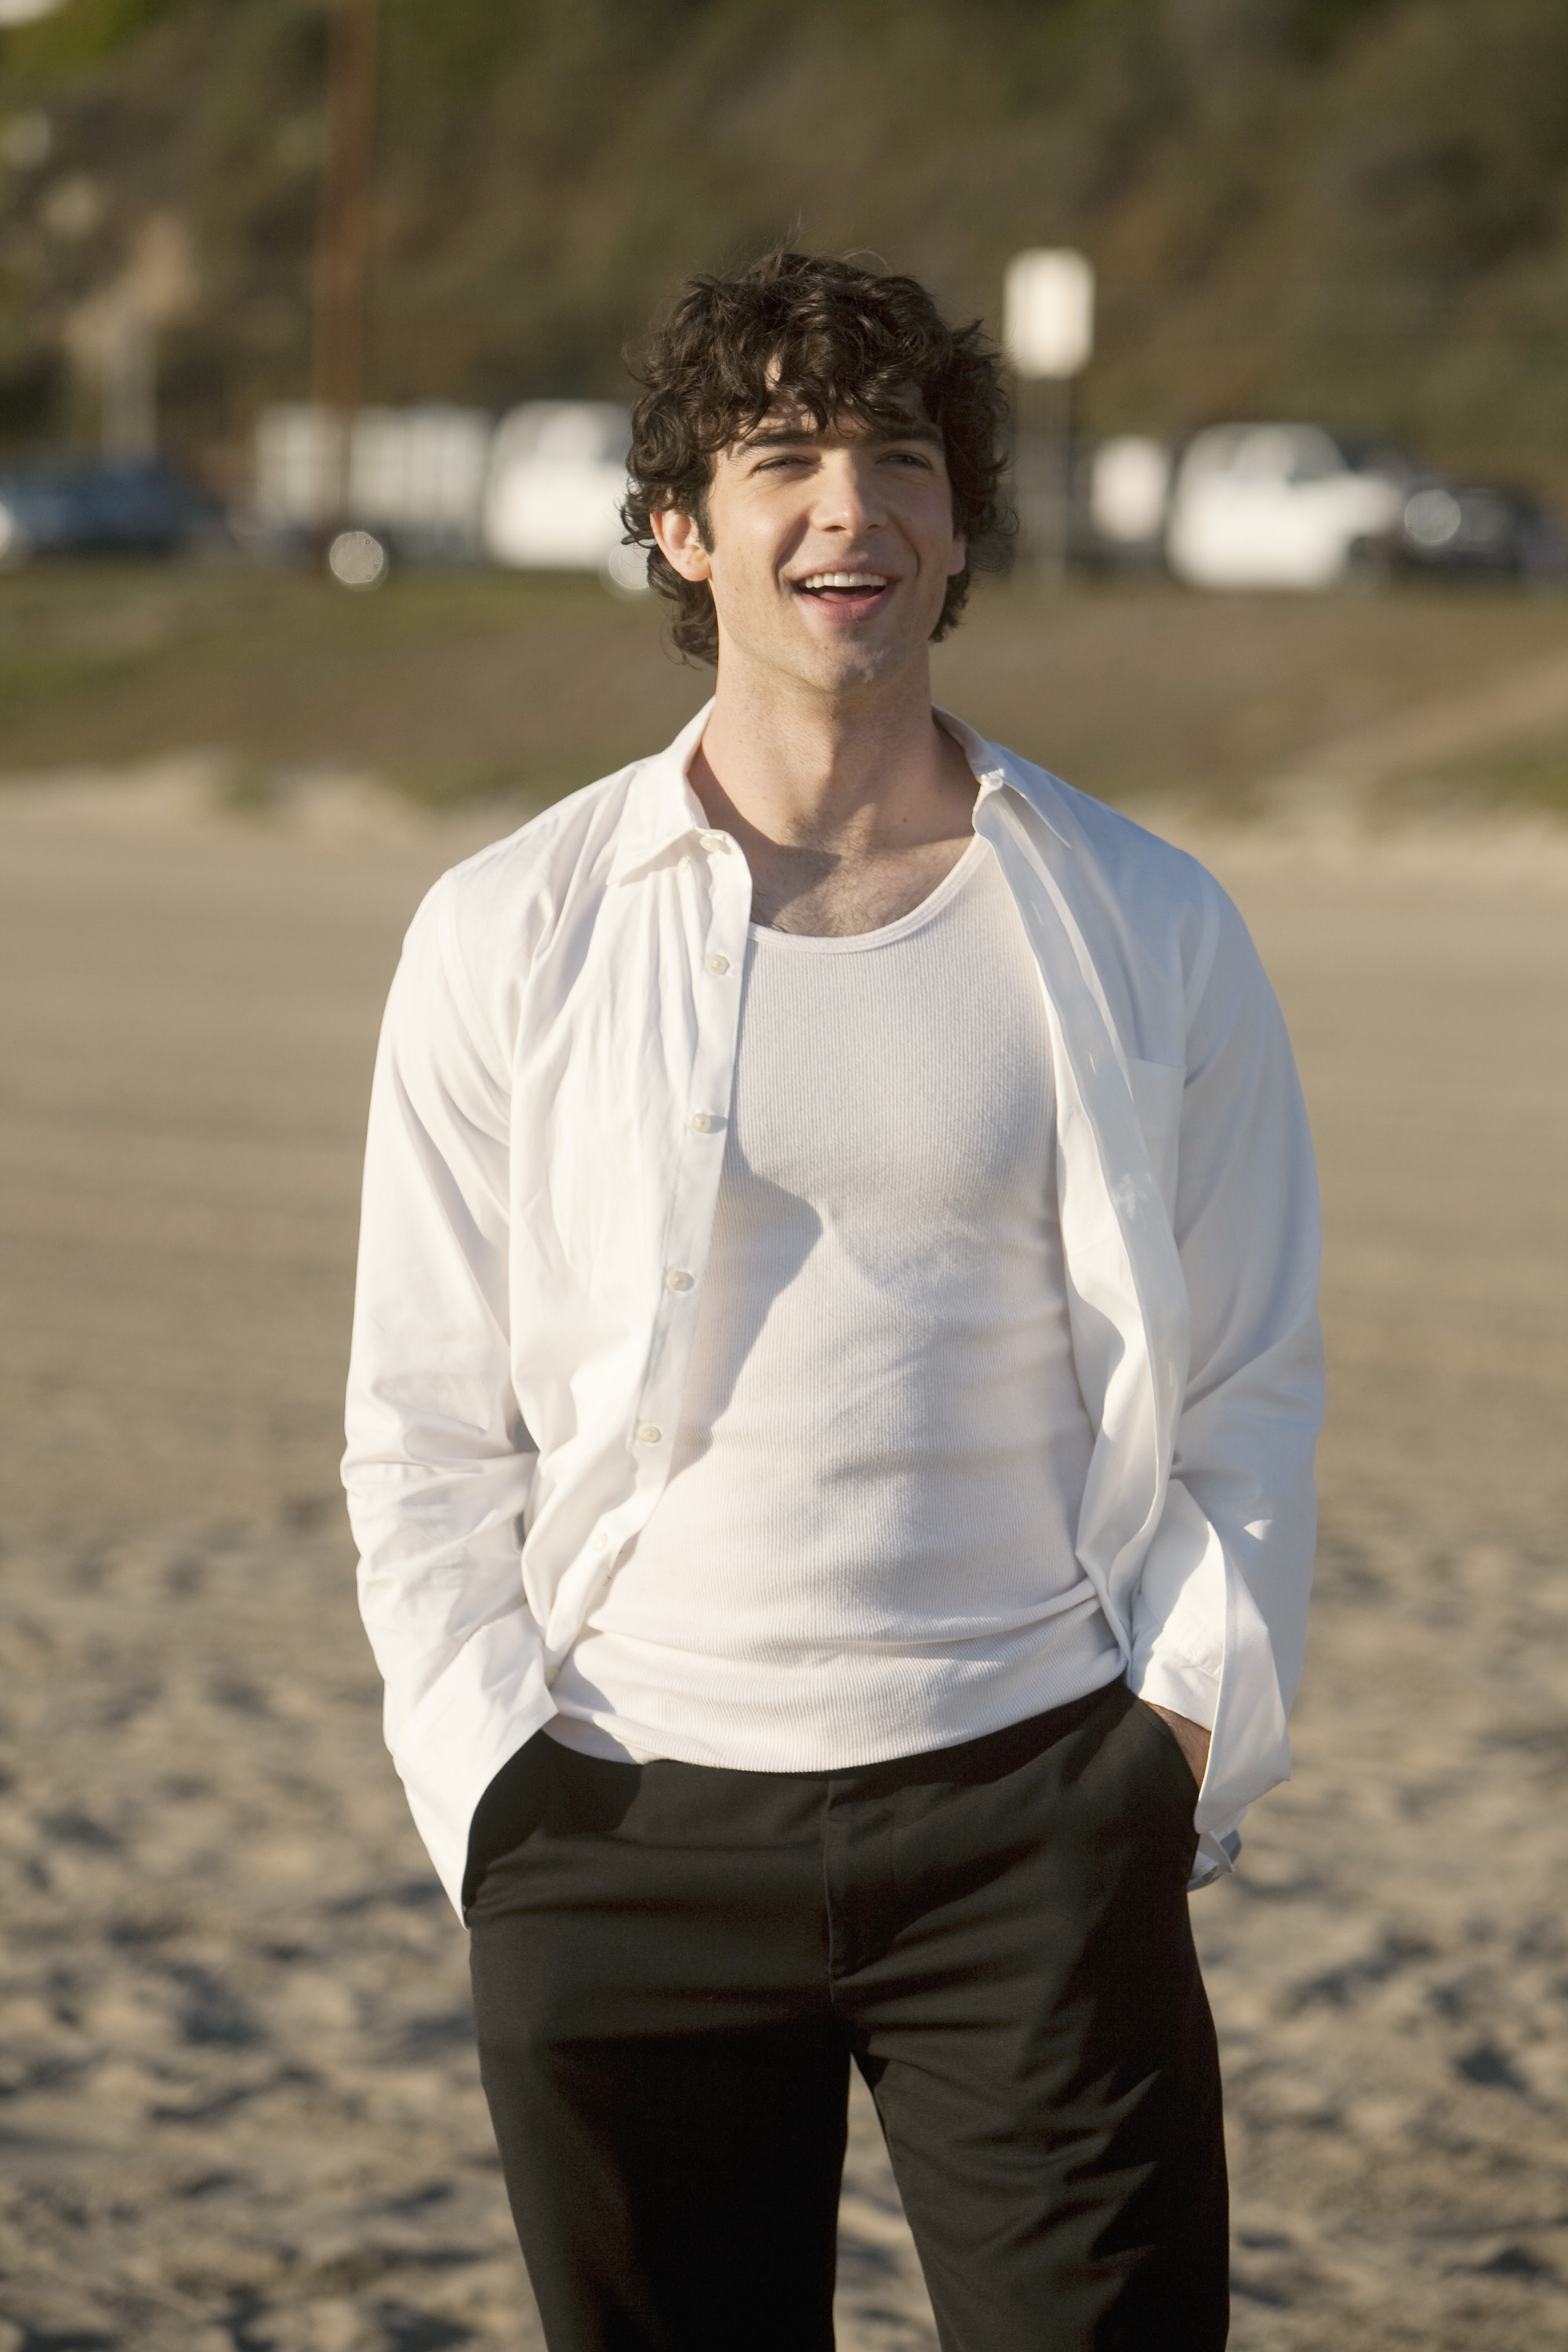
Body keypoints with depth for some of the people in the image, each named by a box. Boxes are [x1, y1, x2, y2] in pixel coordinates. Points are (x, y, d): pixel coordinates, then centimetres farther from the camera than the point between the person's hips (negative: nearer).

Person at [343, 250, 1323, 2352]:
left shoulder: (1146, 932, 6)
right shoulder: (511, 937, 5)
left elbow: (1250, 1389, 10)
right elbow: (425, 1426, 7)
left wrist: (1187, 1735, -1)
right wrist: (492, 1779, -2)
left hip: (1031, 1810, 0)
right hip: (626, 1841, 1)